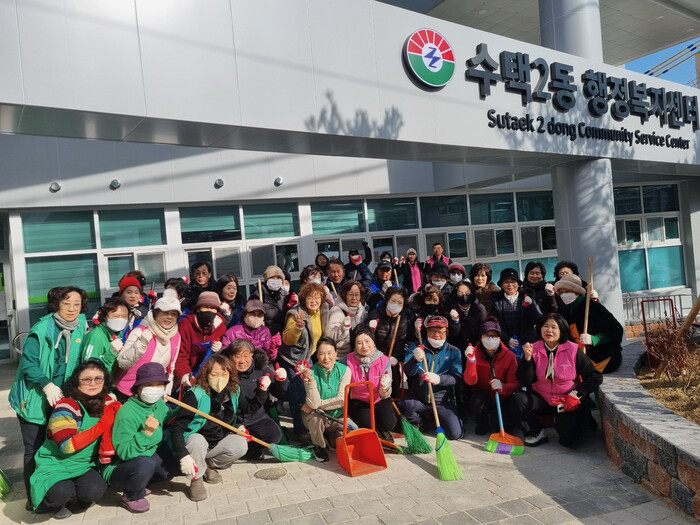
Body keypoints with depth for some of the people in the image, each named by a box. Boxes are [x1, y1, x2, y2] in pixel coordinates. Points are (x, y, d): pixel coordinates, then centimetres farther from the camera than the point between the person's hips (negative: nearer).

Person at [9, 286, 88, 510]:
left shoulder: (80, 328, 0)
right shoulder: (40, 330, -16)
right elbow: (28, 364, -18)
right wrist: (47, 386, -26)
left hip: (61, 397, 5)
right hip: (35, 398, -4)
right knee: (35, 449, 3)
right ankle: (34, 498, 17)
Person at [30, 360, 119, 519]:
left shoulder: (109, 403, -4)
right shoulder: (66, 406, -21)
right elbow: (68, 446, -26)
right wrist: (102, 425, -23)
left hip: (85, 464, 4)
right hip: (57, 464, -4)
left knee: (95, 491, -24)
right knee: (61, 492, -32)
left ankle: (80, 498, 12)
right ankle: (51, 502, 5)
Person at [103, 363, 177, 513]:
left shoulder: (158, 403, -5)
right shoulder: (127, 413, -28)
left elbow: (167, 419, 18)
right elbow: (124, 452, -28)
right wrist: (146, 432, -37)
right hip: (117, 468, -8)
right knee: (145, 464, -34)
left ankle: (138, 484, 16)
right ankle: (131, 497, -4)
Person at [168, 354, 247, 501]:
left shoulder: (233, 393, -7)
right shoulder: (195, 394, -24)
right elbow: (176, 428, -27)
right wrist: (183, 456, -38)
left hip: (218, 442, 5)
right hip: (194, 444, -5)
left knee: (241, 445, -22)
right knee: (197, 440, -37)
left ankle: (210, 466, 3)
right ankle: (196, 480, -13)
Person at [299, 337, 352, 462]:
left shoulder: (344, 370, -11)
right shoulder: (311, 372, -16)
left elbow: (341, 400, -15)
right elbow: (314, 403, -26)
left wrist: (317, 404, -17)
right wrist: (310, 380, -38)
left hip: (337, 416, 2)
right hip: (317, 415, -1)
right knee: (316, 418, -35)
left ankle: (331, 439, 14)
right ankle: (319, 446, -1)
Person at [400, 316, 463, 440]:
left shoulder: (454, 352, 4)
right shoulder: (415, 347, 3)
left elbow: (457, 377, -8)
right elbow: (407, 371, -10)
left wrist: (439, 379, -29)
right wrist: (415, 359, -33)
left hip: (443, 402, 0)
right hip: (419, 399, 0)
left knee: (455, 433, -19)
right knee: (403, 404, -31)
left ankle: (436, 418, 17)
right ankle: (420, 422, 5)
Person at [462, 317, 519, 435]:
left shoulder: (509, 356, -10)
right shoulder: (475, 353, -9)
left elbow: (515, 383, -11)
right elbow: (470, 381, -18)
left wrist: (502, 387, -34)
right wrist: (471, 361, -35)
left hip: (501, 398, 0)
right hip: (482, 395, 0)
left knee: (499, 425, -25)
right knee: (477, 401, -34)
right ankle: (482, 424, 1)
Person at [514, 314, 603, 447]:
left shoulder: (572, 350, -8)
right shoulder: (534, 349, -5)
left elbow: (595, 376, -4)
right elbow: (525, 381, -11)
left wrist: (576, 394, -13)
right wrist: (527, 358, -25)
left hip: (567, 403, -2)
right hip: (541, 399, 2)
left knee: (568, 438, -21)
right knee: (519, 398, -25)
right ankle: (538, 434, -4)